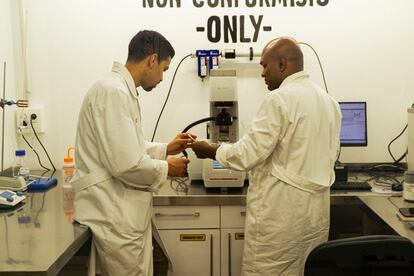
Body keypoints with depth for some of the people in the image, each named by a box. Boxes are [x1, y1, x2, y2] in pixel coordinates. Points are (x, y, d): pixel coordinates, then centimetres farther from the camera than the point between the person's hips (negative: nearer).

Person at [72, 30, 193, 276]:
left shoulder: (121, 90, 11)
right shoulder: (114, 91, -20)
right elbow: (125, 164, -25)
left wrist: (165, 149, 12)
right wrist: (166, 168, -9)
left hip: (123, 212, 10)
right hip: (116, 217, -10)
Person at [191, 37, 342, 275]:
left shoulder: (279, 99, -15)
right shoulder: (329, 101, 9)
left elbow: (249, 154, -16)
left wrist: (210, 151, -2)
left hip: (281, 210, -8)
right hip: (317, 209, 8)